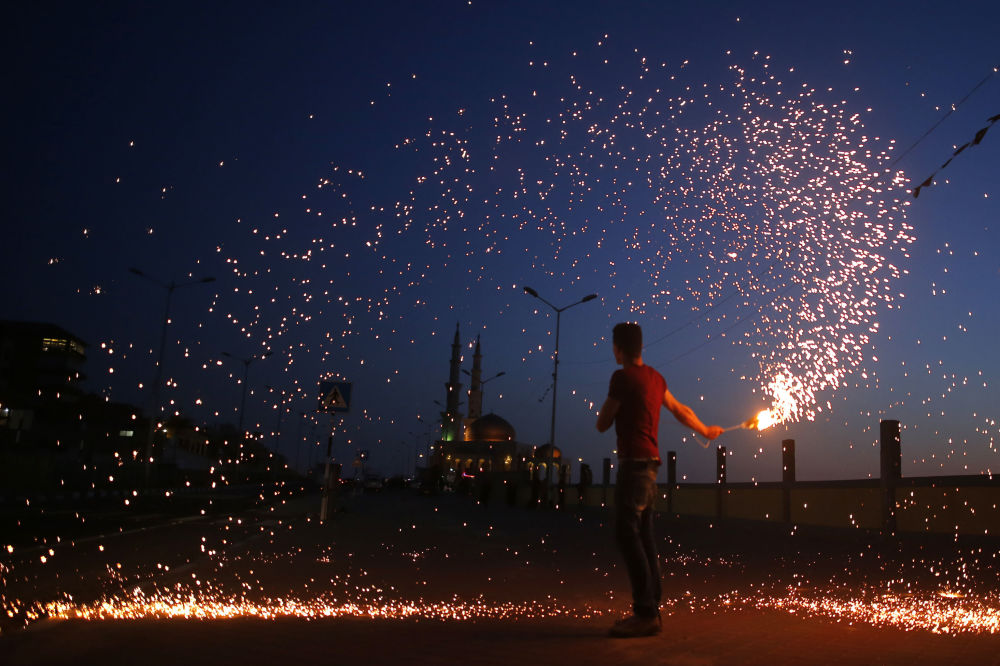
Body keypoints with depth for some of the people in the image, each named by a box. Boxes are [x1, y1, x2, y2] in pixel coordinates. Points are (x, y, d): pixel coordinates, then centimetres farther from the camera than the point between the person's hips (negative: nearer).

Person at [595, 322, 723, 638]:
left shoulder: (622, 377, -10)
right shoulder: (655, 378, 13)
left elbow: (602, 424, -5)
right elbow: (680, 410, 25)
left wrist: (610, 409, 16)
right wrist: (706, 431, 41)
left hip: (634, 462, -9)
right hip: (649, 464, 9)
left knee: (628, 534, -10)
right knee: (643, 538, 10)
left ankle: (645, 614, -13)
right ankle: (651, 612, 12)